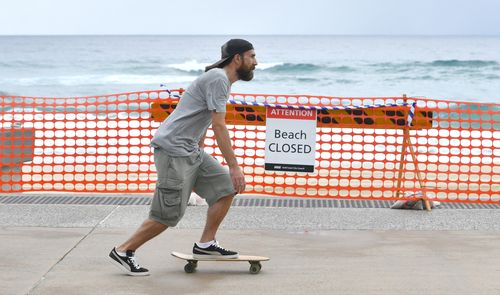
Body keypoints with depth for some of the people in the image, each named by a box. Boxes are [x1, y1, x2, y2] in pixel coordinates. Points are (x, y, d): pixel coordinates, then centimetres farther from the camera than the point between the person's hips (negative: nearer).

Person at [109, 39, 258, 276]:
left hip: (191, 150, 10)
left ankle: (205, 245, 10)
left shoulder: (221, 79, 19)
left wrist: (199, 155, 28)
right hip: (173, 150, -10)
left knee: (226, 187, 5)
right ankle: (123, 252, 3)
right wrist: (234, 167, -20)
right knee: (169, 213, -9)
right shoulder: (218, 79, -13)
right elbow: (218, 126, -19)